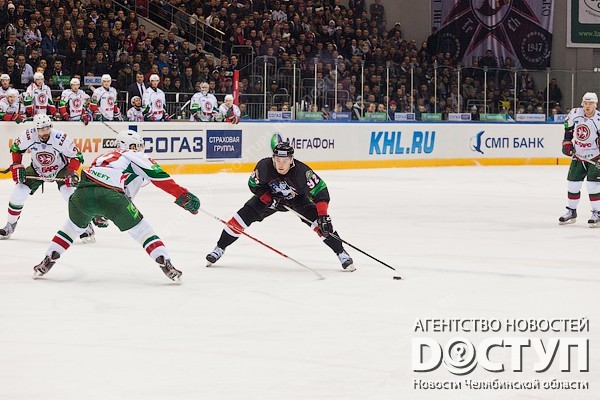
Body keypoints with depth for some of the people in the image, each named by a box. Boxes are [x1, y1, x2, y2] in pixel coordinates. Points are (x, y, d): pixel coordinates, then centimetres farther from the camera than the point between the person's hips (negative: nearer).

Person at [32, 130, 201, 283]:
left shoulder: (105, 157, 36)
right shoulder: (135, 157, 18)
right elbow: (159, 176, 6)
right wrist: (183, 196, 4)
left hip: (82, 194, 5)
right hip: (110, 196, -5)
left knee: (73, 227, 32)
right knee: (141, 230, 9)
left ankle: (47, 262, 26)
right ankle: (166, 265, 0)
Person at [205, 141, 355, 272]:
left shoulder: (302, 171, -38)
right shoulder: (264, 166, -30)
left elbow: (320, 191, -35)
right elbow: (254, 184, -11)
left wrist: (323, 216, -43)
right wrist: (268, 199, -24)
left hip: (297, 197, -2)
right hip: (271, 195, 2)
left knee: (320, 223, -21)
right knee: (244, 216, -10)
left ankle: (342, 254, -9)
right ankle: (219, 249, 5)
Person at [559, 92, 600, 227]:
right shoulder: (575, 114, -8)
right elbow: (568, 127, 13)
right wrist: (567, 143, 6)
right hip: (578, 155, 5)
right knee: (573, 184, 7)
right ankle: (571, 212, 21)